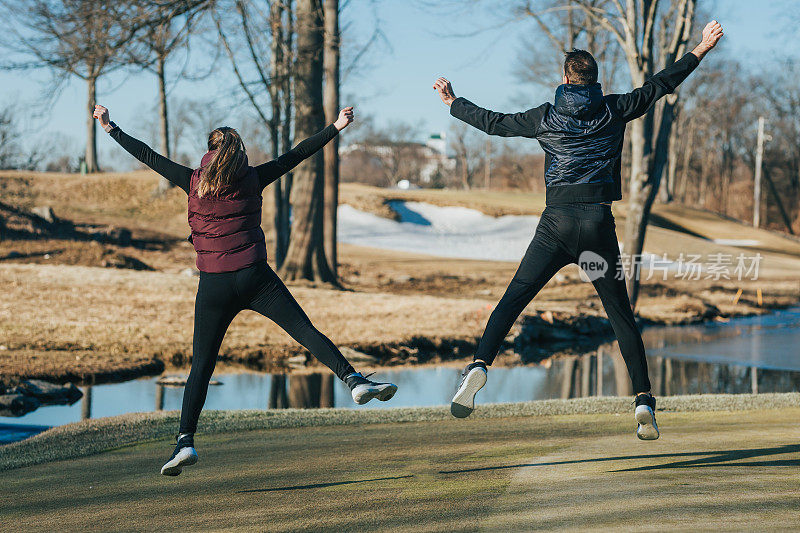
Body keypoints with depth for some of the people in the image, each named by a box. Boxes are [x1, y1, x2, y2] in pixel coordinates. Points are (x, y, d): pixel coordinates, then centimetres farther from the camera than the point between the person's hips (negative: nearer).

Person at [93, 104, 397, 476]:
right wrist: (336, 127, 15)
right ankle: (354, 380, -15)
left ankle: (185, 441, -2)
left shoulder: (194, 182, 2)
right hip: (254, 278, 0)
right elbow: (298, 154, 8)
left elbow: (147, 156, 8)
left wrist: (109, 128, 18)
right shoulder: (252, 179, 3)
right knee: (306, 331, -1)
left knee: (201, 365, 5)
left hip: (213, 287, 0)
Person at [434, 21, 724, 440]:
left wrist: (454, 102, 33)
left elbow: (494, 123, 18)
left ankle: (480, 364, -22)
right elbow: (660, 85, 14)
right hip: (599, 223, 1)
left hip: (557, 221, 0)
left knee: (513, 299, -1)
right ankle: (643, 400, 0)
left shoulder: (546, 117, 9)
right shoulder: (614, 110, 8)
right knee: (621, 314, 6)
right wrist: (700, 50, 25)